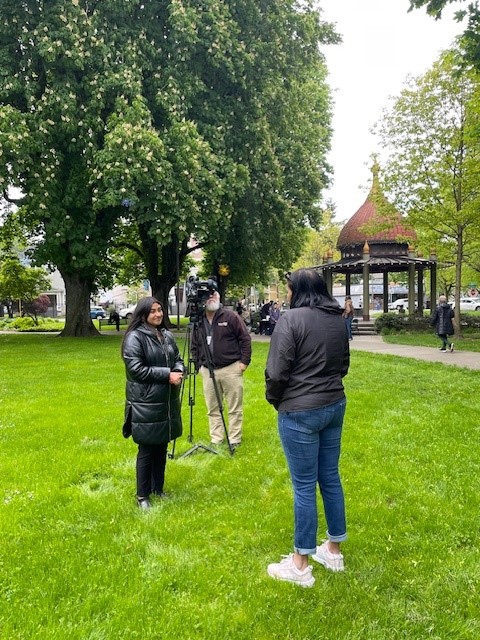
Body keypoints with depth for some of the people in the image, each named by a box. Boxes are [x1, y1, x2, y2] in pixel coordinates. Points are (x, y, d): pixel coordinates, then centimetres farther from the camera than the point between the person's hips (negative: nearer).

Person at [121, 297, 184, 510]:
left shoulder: (167, 335, 10)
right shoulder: (134, 338, -12)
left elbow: (178, 359, 17)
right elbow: (136, 369, -19)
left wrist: (178, 371, -7)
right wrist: (167, 374, -19)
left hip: (168, 402, 7)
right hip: (145, 404, -7)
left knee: (162, 448, 16)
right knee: (146, 451, 3)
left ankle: (158, 489, 31)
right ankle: (142, 496, 17)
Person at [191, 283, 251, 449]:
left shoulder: (231, 316, -4)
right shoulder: (198, 322, 9)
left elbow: (245, 339, -3)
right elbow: (194, 347, 17)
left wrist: (244, 361, -7)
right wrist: (198, 365, 9)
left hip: (231, 369, -4)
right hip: (208, 371, 4)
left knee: (235, 408, 3)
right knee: (213, 409, 11)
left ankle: (234, 440, 13)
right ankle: (216, 440, 21)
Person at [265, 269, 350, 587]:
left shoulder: (292, 319, -17)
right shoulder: (338, 319, 6)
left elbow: (277, 371, -17)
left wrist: (275, 399, 0)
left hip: (300, 412, -7)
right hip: (335, 405, 7)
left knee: (304, 486, 2)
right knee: (330, 478, 17)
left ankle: (300, 565, 16)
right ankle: (333, 550, 33)